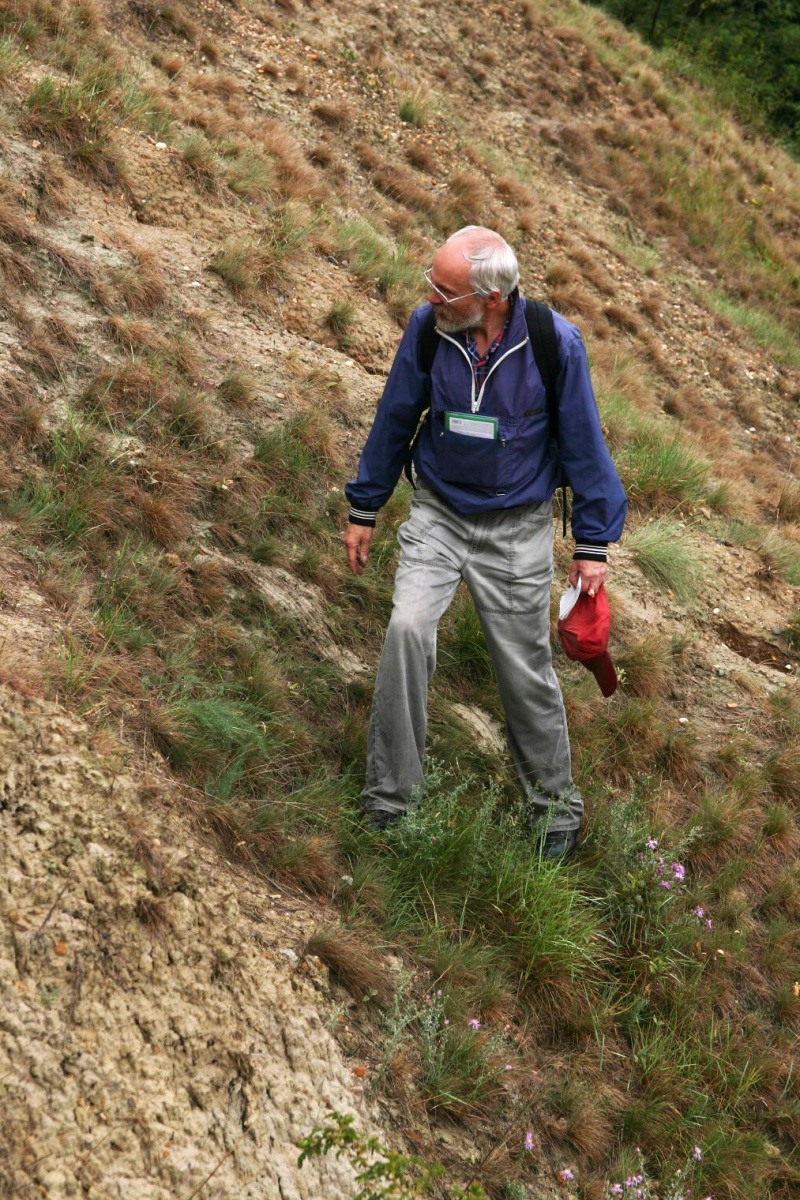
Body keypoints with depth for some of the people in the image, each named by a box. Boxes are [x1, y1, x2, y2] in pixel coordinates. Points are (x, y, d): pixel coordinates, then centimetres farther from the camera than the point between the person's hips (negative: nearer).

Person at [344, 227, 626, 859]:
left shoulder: (555, 344, -18)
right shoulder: (428, 326, -12)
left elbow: (583, 444, -6)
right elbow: (395, 418, 3)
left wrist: (593, 544, -3)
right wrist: (364, 507, 10)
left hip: (517, 527, -1)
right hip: (439, 514, 1)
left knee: (526, 668, 6)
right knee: (407, 627, -21)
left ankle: (556, 806, 29)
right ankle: (389, 796, -5)